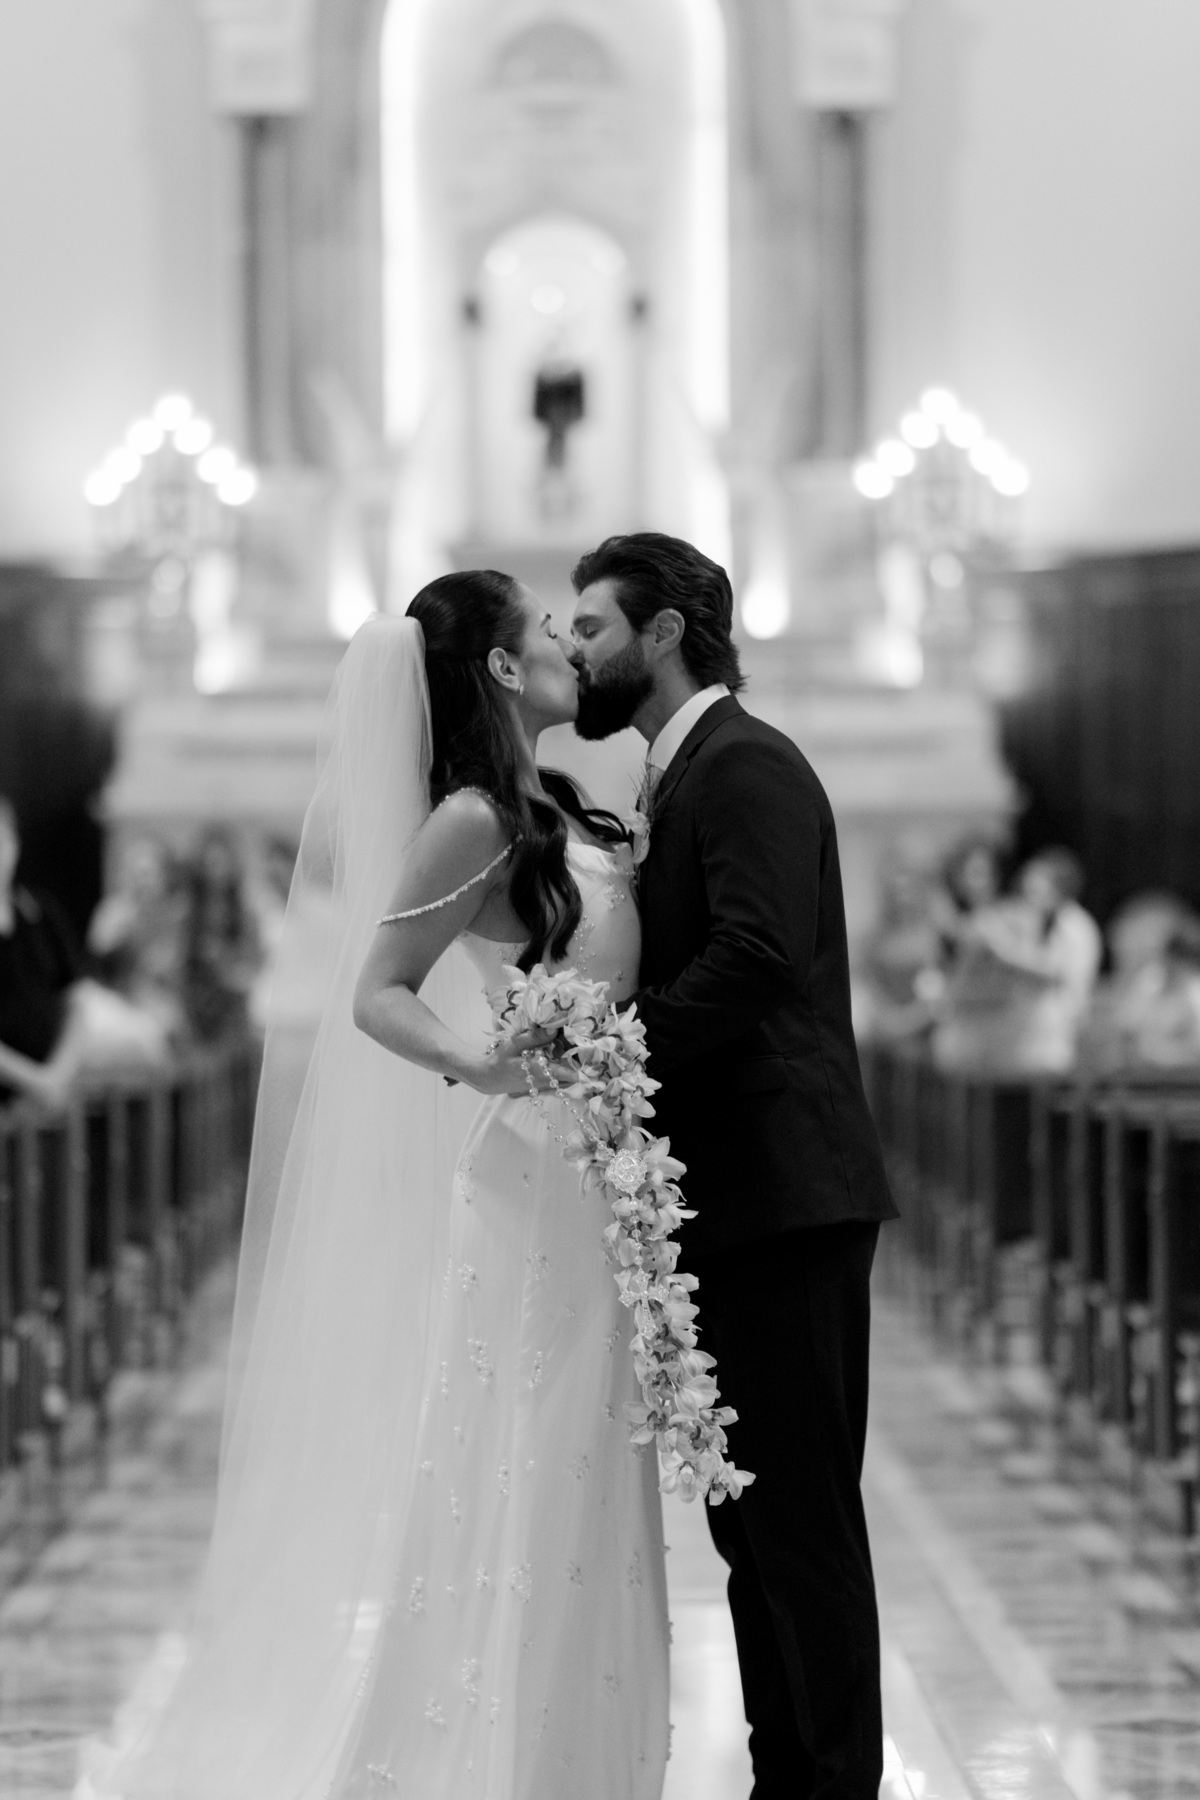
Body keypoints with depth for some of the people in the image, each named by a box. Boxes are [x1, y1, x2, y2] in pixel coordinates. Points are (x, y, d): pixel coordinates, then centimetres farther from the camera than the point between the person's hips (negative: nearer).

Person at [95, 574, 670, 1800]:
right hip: (521, 1180, -9)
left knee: (563, 1494, 11)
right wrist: (473, 1065, -28)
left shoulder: (550, 813, 12)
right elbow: (376, 995, -13)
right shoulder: (474, 819, -12)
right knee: (499, 1481, -5)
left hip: (583, 1184, 9)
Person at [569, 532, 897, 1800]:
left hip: (784, 1199, -10)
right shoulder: (680, 780, 20)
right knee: (752, 1513, 12)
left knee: (801, 1510, -7)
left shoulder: (747, 768, -10)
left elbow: (755, 954, -24)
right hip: (728, 1208, 10)